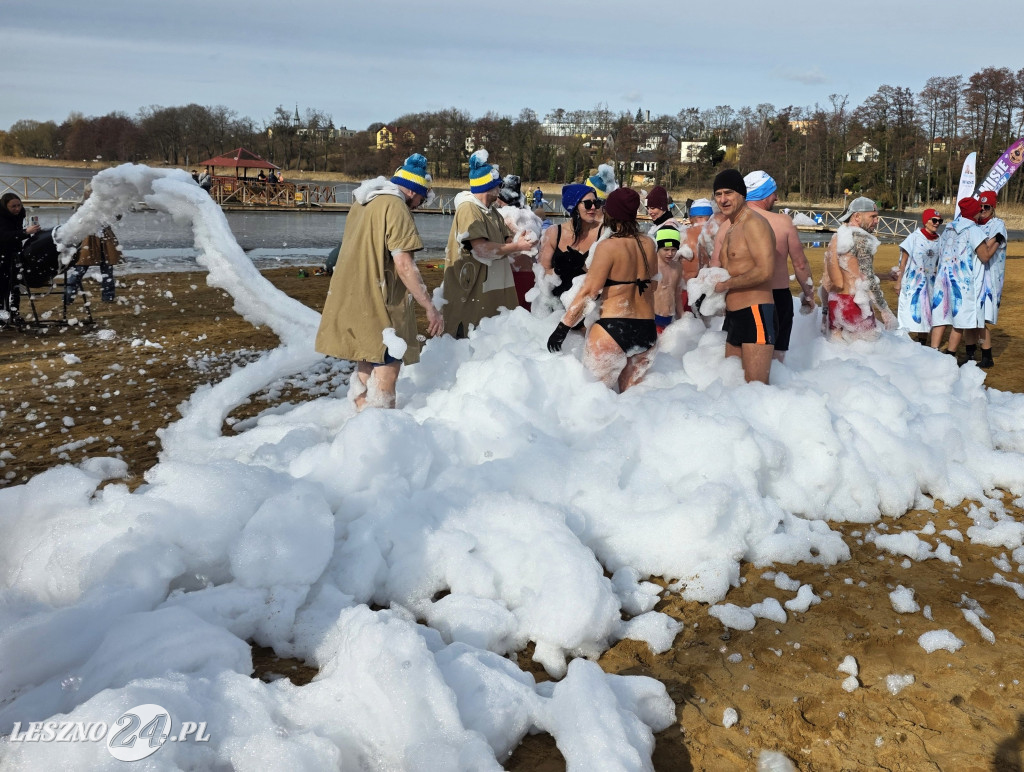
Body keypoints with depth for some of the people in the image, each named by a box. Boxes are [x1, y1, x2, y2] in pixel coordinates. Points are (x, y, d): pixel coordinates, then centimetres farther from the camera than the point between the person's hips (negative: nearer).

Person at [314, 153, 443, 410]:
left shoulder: (361, 203, 15)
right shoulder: (395, 206, -13)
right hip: (377, 302, -10)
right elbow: (403, 265, -20)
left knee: (366, 365, 17)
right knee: (388, 365, -8)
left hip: (351, 299, 10)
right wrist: (430, 307, -17)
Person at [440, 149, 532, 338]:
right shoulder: (468, 209, -15)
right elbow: (482, 248, -24)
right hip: (471, 289, -9)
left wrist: (519, 241, -12)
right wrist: (517, 247, -17)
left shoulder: (491, 211, 18)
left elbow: (506, 239, 11)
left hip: (493, 288, 9)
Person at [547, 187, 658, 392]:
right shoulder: (648, 245, 6)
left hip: (613, 329, -6)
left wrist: (563, 327, -10)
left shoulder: (608, 246, -11)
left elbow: (588, 292, -14)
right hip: (646, 330, 6)